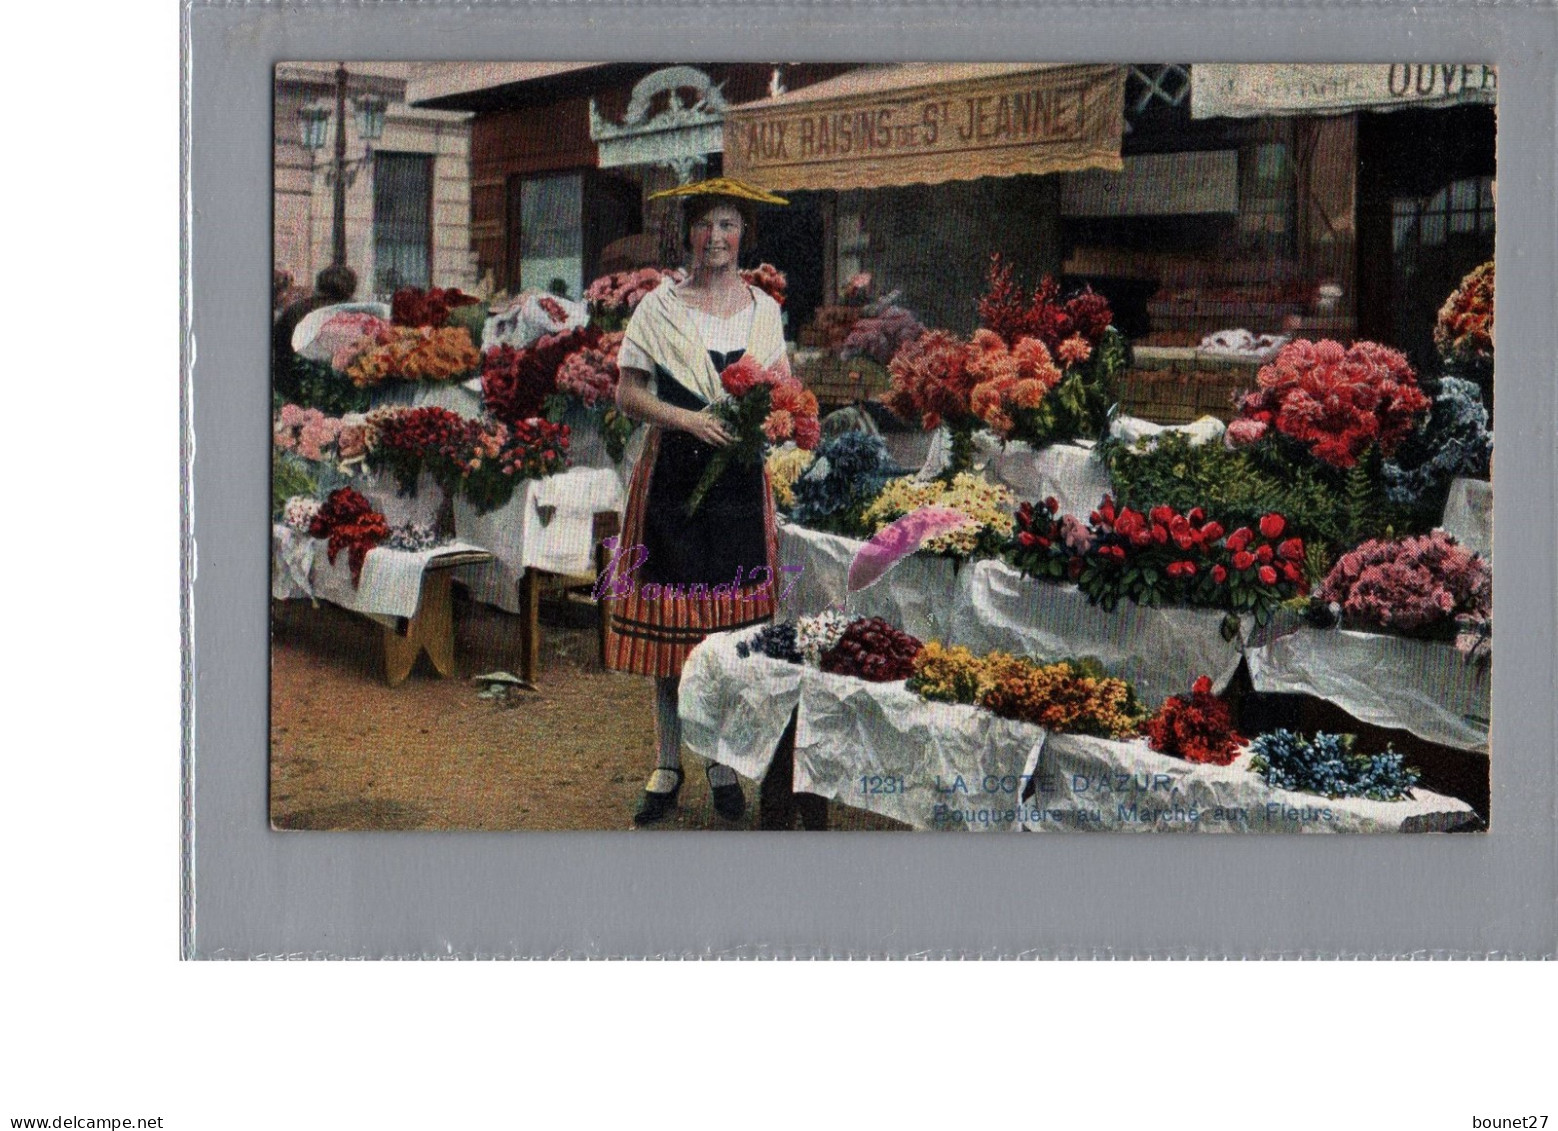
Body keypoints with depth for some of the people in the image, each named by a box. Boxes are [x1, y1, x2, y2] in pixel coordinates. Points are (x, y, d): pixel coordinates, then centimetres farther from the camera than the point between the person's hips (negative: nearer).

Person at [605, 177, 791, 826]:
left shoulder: (764, 309, 10)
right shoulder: (660, 306, 3)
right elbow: (628, 393, 0)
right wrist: (686, 419, -15)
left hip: (740, 480, 1)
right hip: (673, 477, -1)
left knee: (733, 621, 3)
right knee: (667, 619, 1)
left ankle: (724, 764, 16)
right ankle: (667, 766, 13)